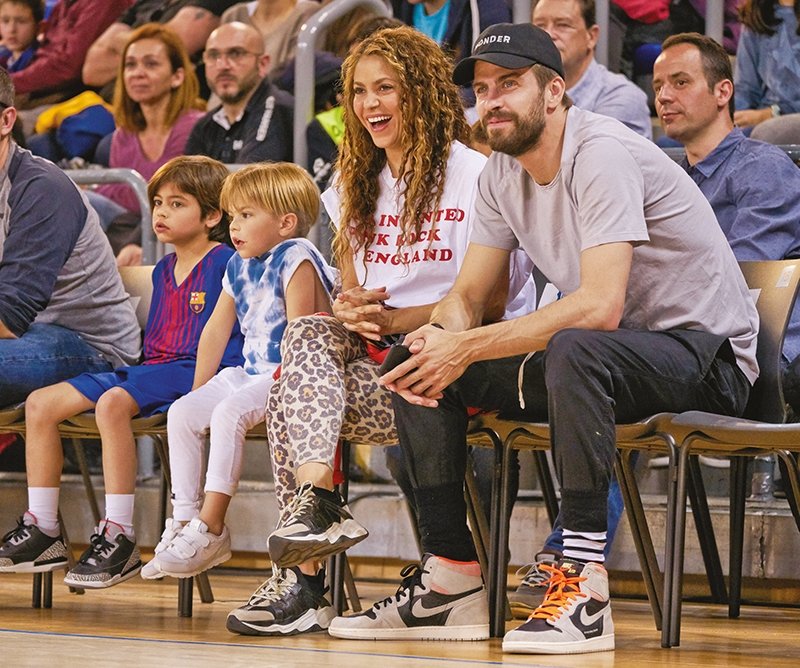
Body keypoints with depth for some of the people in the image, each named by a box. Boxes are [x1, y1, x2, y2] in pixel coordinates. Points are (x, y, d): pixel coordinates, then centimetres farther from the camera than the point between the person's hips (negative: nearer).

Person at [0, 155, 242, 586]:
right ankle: (42, 532, -4)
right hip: (152, 370, 9)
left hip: (194, 373, -9)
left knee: (112, 402, -36)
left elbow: (232, 339, -10)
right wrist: (144, 371, 16)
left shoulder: (224, 264, -5)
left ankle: (118, 538, -34)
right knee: (40, 404, -3)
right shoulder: (164, 270, 21)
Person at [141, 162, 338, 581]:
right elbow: (216, 331, 20)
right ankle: (185, 519, -6)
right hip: (249, 374, 9)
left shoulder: (296, 258, -11)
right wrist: (199, 393, 15)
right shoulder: (239, 266, 15)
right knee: (182, 413, -6)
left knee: (229, 413, -30)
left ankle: (210, 527, -28)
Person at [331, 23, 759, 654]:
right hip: (601, 355, 9)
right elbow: (466, 297, 8)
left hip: (705, 350, -9)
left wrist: (467, 348, -29)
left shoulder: (601, 154, -21)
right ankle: (452, 581, -2)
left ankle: (585, 590, -38)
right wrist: (436, 340, -17)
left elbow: (599, 306, -31)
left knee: (573, 351, -41)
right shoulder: (503, 174, 5)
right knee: (417, 367, -3)